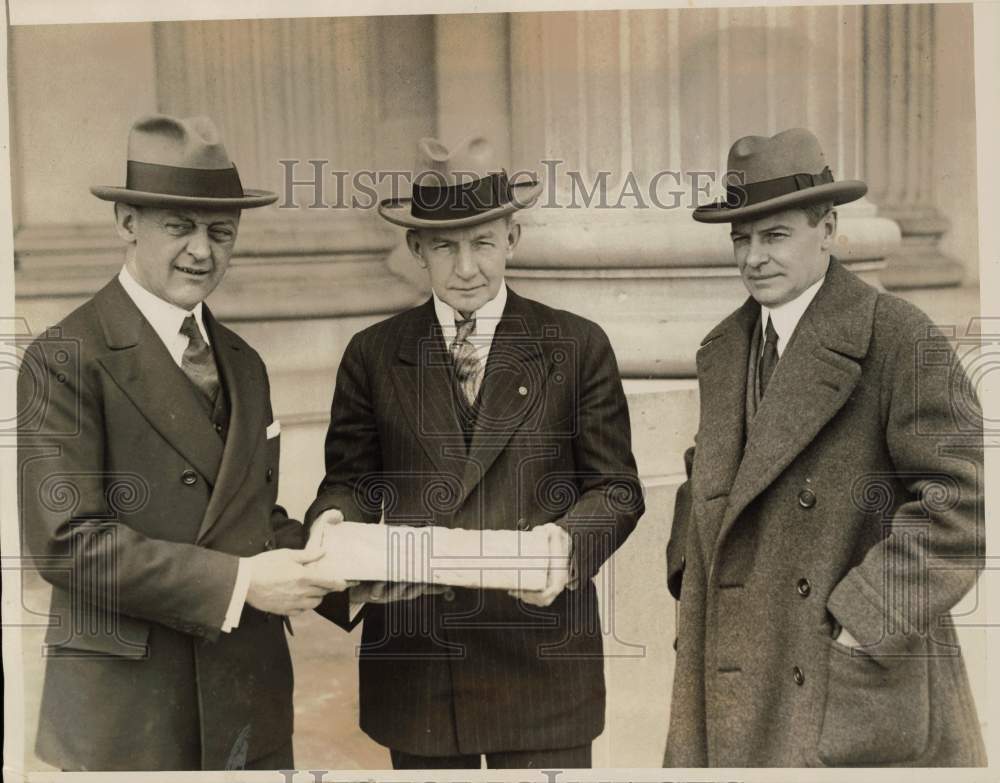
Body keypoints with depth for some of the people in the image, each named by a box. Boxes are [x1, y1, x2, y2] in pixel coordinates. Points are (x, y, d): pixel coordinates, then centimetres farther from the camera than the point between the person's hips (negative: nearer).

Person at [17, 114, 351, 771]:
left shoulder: (245, 365, 13)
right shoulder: (66, 358, -10)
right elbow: (66, 539, -18)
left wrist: (314, 562, -5)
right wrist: (238, 581, -20)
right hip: (127, 715, -6)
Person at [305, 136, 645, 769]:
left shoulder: (578, 347, 3)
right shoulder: (373, 355, 7)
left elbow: (616, 487, 3)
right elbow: (352, 481, 10)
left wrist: (569, 541, -16)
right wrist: (335, 523, -12)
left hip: (542, 667, -1)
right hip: (413, 667, 2)